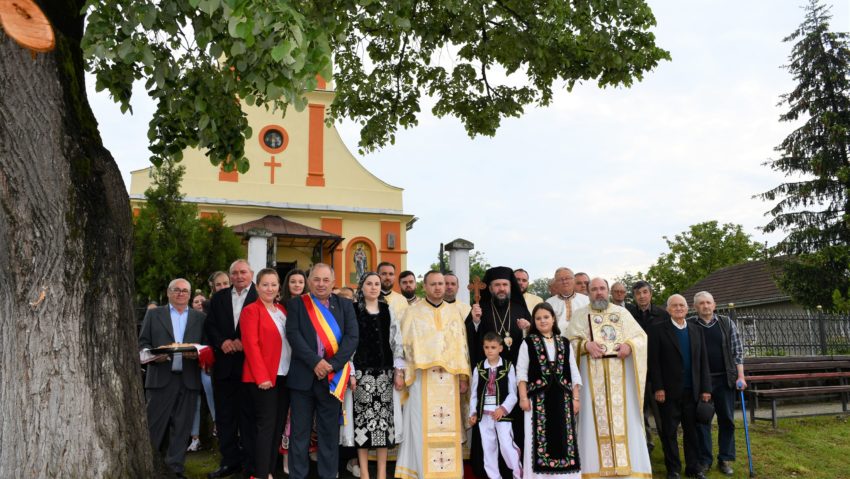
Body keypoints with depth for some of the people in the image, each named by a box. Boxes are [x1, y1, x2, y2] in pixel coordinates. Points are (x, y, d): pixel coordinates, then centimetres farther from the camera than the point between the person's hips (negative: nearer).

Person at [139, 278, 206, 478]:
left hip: (188, 380, 1)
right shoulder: (153, 314, 9)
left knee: (182, 427, 5)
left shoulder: (200, 318, 11)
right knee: (154, 425, 3)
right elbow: (143, 342, 5)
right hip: (160, 378, -1)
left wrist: (197, 354, -12)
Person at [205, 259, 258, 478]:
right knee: (225, 415, 11)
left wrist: (245, 342, -17)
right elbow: (210, 325, 7)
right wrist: (222, 342, -9)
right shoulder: (219, 297, 13)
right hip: (224, 364, 5)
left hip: (249, 363, -5)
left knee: (249, 415, 4)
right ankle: (229, 460, 22)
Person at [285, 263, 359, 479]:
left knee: (330, 432, 6)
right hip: (302, 376, -1)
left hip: (332, 377, 1)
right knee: (300, 431, 5)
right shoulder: (296, 304, 6)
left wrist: (331, 365, -12)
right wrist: (315, 362, -16)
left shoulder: (345, 305, 8)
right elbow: (293, 335, -6)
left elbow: (352, 337, -1)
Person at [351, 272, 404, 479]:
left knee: (384, 418, 3)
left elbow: (397, 341, 9)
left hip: (385, 371, 3)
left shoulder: (388, 311, 9)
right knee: (363, 417, -1)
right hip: (362, 371, -3)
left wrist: (399, 371, 2)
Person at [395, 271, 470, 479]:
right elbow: (405, 346, 2)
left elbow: (462, 345, 10)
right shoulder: (412, 312, 4)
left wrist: (463, 376, 4)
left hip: (449, 379, 2)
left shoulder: (454, 312, 11)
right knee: (423, 426, -2)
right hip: (422, 378, -2)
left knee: (448, 426, 4)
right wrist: (402, 375, -6)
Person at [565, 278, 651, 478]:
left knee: (624, 419, -1)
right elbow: (569, 341, 2)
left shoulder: (622, 312, 14)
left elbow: (641, 335, 10)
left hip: (620, 376, 1)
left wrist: (629, 345, -10)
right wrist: (586, 344, -16)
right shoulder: (580, 315, 10)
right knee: (595, 420, -4)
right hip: (593, 376, -1)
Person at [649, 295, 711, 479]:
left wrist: (705, 388, 3)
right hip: (669, 391, -3)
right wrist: (658, 388, -12)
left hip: (692, 391, 3)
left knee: (692, 430, 10)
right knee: (669, 431, 4)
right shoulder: (659, 329, -2)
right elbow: (654, 361, -6)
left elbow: (703, 361, 9)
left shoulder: (696, 330, 11)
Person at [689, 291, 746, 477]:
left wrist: (740, 376, -2)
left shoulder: (726, 323, 4)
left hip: (725, 379, 1)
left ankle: (725, 459, 17)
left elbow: (737, 350, 5)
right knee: (702, 420, 4)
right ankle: (704, 460, 14)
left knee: (727, 419, 6)